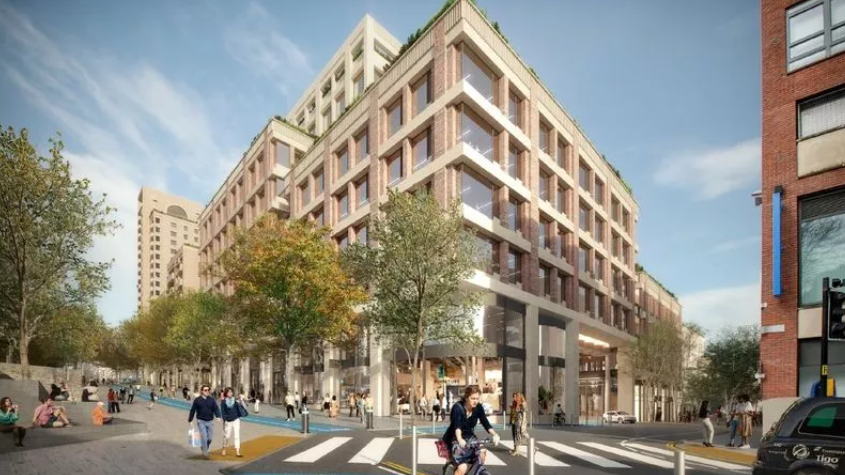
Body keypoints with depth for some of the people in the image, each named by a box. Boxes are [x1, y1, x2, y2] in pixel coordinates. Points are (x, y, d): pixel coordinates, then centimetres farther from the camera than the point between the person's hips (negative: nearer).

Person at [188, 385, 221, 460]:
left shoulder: (211, 399, 1)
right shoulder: (197, 400, -2)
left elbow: (216, 408, -8)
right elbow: (192, 410, 6)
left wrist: (218, 416, -24)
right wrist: (190, 420, 10)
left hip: (210, 421, 2)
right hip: (201, 421, -2)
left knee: (210, 438, 6)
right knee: (204, 437, -11)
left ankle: (204, 448, 34)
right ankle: (205, 453, 1)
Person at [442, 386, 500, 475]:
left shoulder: (478, 407, -9)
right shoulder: (458, 407, -24)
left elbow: (485, 423, -17)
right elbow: (457, 425, -38)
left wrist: (494, 434, -37)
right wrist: (459, 439, -58)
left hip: (469, 437, 5)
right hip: (455, 439, -5)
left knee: (482, 454, -23)